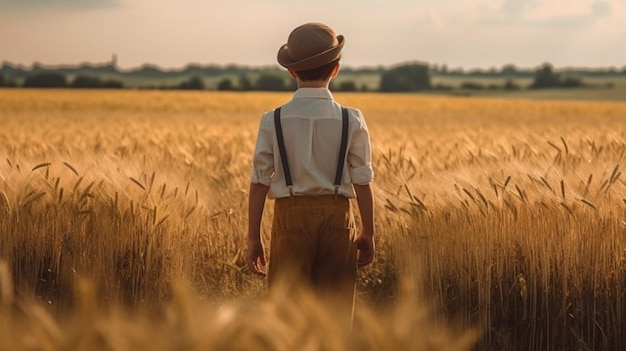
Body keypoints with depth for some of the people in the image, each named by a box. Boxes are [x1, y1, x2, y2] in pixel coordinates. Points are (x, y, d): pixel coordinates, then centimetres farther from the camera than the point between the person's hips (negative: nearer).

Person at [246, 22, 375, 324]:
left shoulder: (273, 121, -4)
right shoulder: (351, 121, -3)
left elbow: (259, 183, -3)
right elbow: (362, 182, -2)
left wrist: (254, 237, 3)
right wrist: (367, 232, 9)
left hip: (291, 218, 0)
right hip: (337, 219, 1)